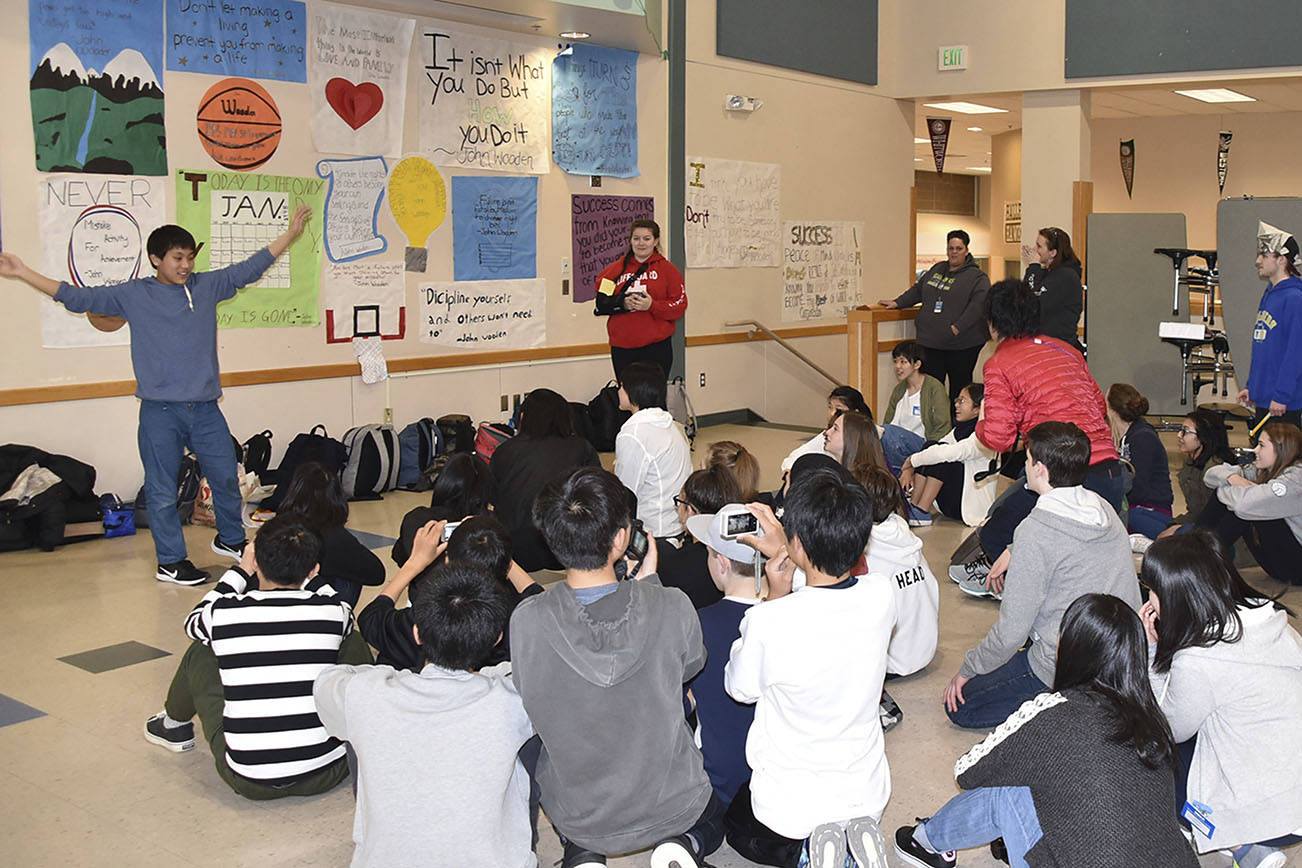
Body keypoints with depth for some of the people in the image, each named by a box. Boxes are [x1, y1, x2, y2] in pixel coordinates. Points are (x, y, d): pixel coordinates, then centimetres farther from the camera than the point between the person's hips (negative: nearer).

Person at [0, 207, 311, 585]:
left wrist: (291, 233, 17)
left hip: (206, 409, 3)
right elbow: (77, 297, 2)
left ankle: (230, 539, 36)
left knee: (226, 477, 13)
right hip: (160, 412, -3)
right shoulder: (133, 295, 0)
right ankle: (170, 562, 16)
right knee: (162, 491, 3)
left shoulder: (207, 286, 7)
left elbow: (250, 268, 15)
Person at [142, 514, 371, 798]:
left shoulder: (223, 612, -8)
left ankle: (174, 726, 47)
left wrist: (242, 570, 25)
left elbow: (194, 623, 20)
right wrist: (303, 571, 27)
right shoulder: (334, 611, -7)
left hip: (249, 781, 0)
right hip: (327, 774, 0)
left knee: (200, 653, 18)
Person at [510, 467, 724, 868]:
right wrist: (649, 584, 0)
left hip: (575, 819, 0)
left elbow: (531, 700, -5)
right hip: (673, 808, 0)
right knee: (711, 824, 35)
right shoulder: (672, 608, -26)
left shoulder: (525, 622, -25)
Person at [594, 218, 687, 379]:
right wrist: (622, 303, -12)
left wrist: (652, 305, -17)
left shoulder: (667, 269, 5)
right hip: (622, 348, 2)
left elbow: (680, 306, -2)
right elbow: (601, 303, 7)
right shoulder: (616, 268, 10)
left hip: (656, 347, -2)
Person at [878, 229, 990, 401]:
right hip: (931, 342, 5)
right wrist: (897, 302, 19)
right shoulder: (937, 269, 17)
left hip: (961, 346, -5)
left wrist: (958, 327, -24)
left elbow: (978, 305, -16)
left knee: (959, 389, 3)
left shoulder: (977, 276, -4)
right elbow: (918, 289, 28)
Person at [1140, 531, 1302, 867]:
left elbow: (1171, 729, -3)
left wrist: (1151, 649, -2)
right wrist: (1162, 647, 10)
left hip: (1274, 814, -8)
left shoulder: (1197, 662, -25)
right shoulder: (1268, 618, -3)